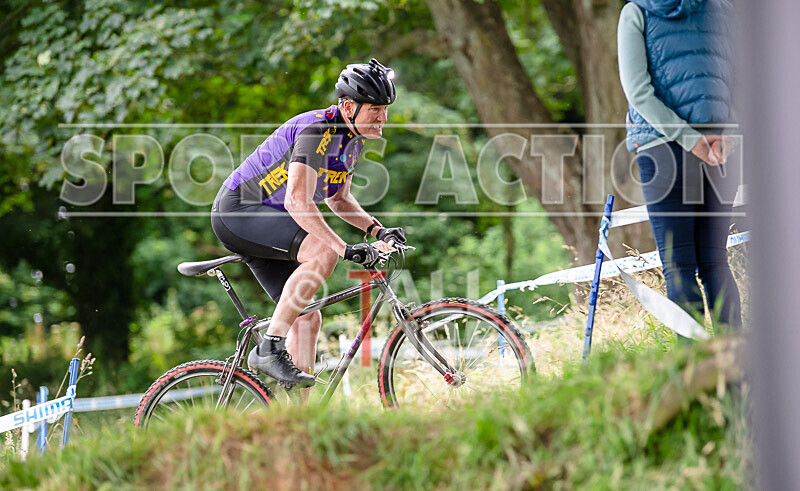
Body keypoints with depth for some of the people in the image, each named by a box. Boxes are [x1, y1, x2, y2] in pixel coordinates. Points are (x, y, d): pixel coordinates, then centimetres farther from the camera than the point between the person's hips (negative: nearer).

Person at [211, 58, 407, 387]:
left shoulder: (354, 138, 6)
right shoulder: (318, 130, -24)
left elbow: (338, 199, 19)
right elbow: (297, 201, -34)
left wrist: (377, 230, 2)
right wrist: (345, 248, -40)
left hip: (264, 219, 10)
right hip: (237, 211, -10)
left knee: (307, 319, 1)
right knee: (323, 252, -31)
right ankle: (269, 348, -26)